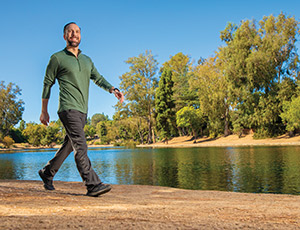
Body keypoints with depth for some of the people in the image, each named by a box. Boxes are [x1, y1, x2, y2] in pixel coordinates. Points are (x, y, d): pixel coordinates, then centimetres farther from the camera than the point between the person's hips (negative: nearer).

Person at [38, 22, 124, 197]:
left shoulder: (87, 60, 21)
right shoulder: (57, 58, 4)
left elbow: (98, 79, 14)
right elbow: (47, 84, 7)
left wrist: (113, 90, -7)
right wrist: (44, 111, 6)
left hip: (82, 111, 7)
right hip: (68, 108, -7)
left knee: (69, 146, 13)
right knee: (80, 146, -16)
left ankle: (47, 172, 31)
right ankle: (93, 184, -18)